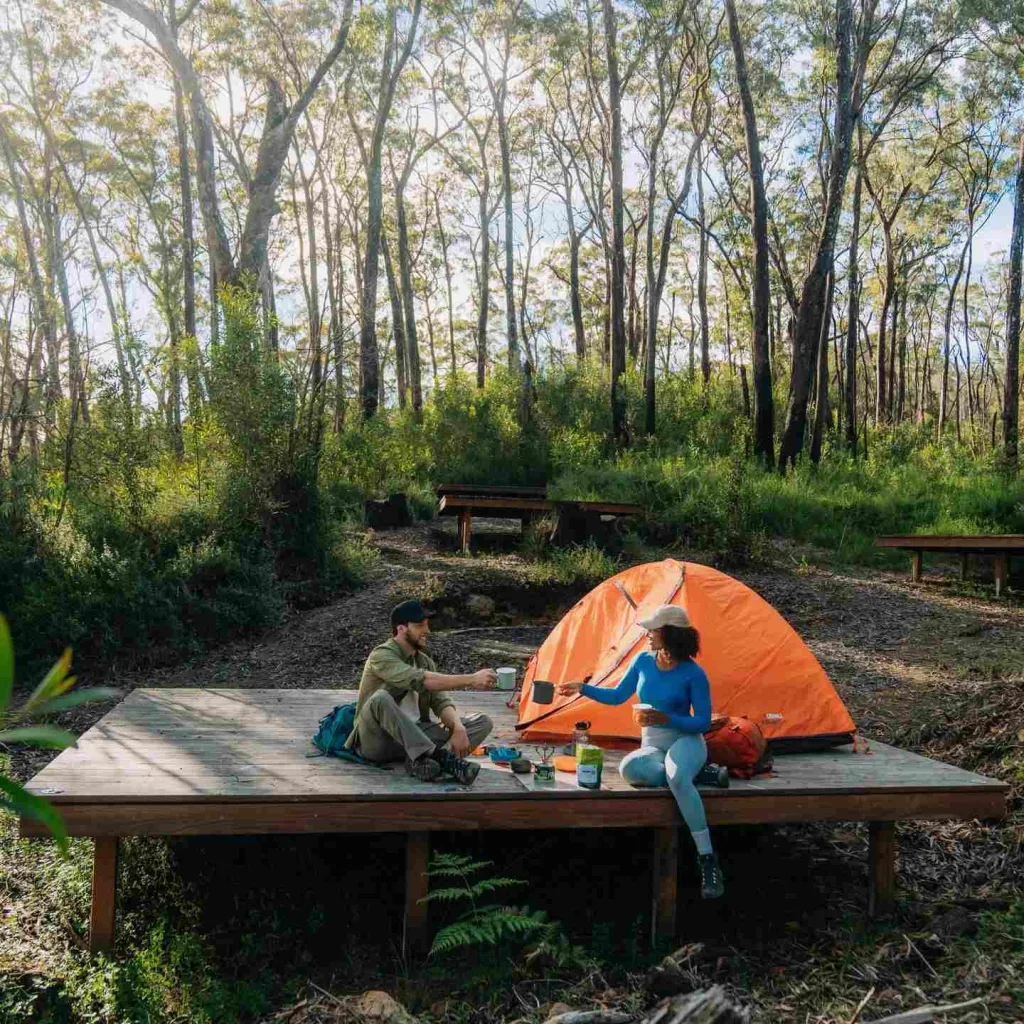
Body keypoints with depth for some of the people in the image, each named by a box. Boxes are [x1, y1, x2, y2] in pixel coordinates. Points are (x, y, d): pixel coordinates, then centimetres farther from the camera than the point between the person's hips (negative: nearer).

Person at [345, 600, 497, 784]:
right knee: (381, 698, -38)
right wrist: (470, 680, -31)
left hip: (414, 738, 7)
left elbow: (441, 701, 1)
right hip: (376, 742, -6)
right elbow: (420, 680, -28)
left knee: (483, 722, -8)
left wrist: (458, 727, -21)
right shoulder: (382, 655, -11)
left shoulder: (425, 661, 13)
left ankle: (422, 760, -33)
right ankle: (440, 756, -42)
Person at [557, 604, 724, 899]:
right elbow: (617, 696, 11)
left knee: (677, 776, -42)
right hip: (652, 746, 4)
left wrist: (665, 718, -24)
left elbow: (703, 723, -10)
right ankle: (688, 775, -15)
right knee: (629, 768, -36)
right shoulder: (643, 661, 1)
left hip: (686, 741, -4)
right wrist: (582, 688, 0)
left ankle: (708, 860, -33)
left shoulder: (693, 674, -13)